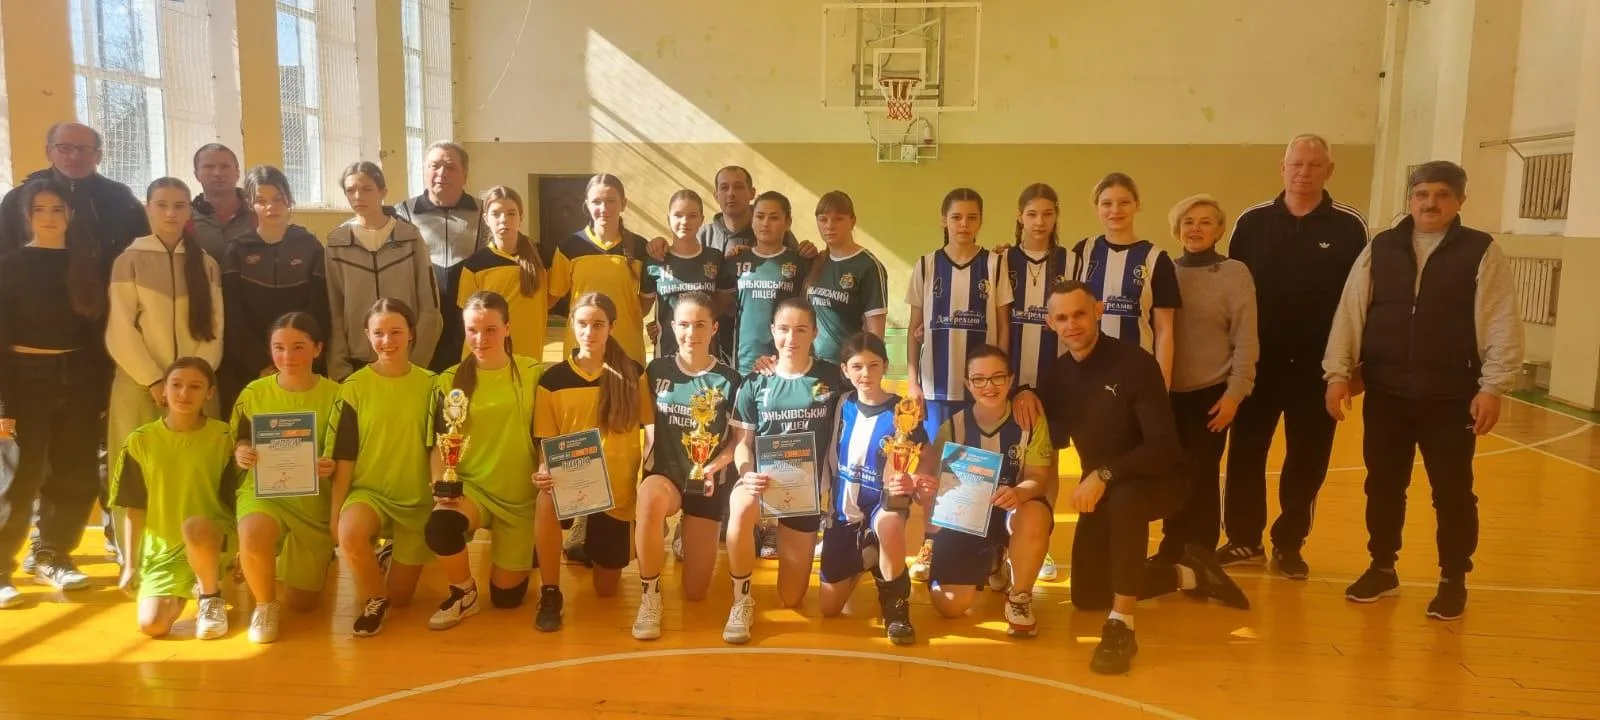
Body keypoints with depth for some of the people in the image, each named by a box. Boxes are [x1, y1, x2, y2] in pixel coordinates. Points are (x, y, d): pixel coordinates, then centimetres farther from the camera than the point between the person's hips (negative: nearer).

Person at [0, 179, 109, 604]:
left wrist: (101, 391, 3)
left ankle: (52, 556, 23)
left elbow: (97, 331, 8)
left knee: (76, 476, 8)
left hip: (78, 379, 4)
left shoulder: (86, 266, 8)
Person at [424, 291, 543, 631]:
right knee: (438, 527, -36)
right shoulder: (450, 381, -2)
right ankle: (464, 594, -4)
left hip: (520, 496, 0)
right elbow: (439, 447, 1)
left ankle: (527, 550, 41)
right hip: (469, 487, 0)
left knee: (506, 597, 5)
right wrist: (440, 485, -17)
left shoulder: (534, 374, -5)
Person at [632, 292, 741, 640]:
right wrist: (642, 468, -10)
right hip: (665, 474, 0)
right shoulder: (657, 370, -3)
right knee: (650, 497, -41)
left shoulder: (729, 380, -6)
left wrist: (718, 463, -17)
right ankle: (649, 599, -22)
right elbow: (648, 426, 6)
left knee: (695, 592, 5)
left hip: (708, 483, 1)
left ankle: (691, 536, 40)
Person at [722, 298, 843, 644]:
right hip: (762, 478, -1)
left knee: (791, 599, 6)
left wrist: (835, 487, -8)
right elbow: (743, 441, 0)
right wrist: (747, 473, -20)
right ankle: (742, 601, -19)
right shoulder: (755, 382, -1)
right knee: (741, 508, -41)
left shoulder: (832, 378, -2)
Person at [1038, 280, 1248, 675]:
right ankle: (1189, 574, 28)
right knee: (1087, 596, 8)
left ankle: (1122, 625, -31)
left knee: (1123, 498, -43)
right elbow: (1057, 439, 8)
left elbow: (1164, 447, -28)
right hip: (1101, 489, 7)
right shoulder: (1057, 374, -5)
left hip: (1155, 481, -6)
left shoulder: (1135, 363, -23)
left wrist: (1104, 474, -36)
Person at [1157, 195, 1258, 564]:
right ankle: (1172, 551, 25)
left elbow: (1245, 340, -7)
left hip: (1210, 393, -3)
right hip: (1168, 391, 3)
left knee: (1201, 476, 0)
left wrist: (1234, 393, -11)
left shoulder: (1235, 274, -5)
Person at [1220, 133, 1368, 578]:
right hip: (1257, 361, 1)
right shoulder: (1252, 222, 1)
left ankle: (1288, 546, 22)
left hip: (1318, 365, -1)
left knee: (1307, 461, 7)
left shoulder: (1350, 227, -2)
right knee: (1245, 453, 6)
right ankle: (1244, 540, 20)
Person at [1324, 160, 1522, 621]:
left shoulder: (1483, 254, -1)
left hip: (1451, 398, -2)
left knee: (1453, 493, 5)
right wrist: (1338, 372, -2)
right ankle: (1382, 568, 27)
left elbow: (1502, 325, -6)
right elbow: (1350, 313, 4)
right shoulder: (1379, 250, 6)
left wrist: (1493, 386, -13)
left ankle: (1453, 581, 21)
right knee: (1383, 487, 11)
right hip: (1385, 394, 3)